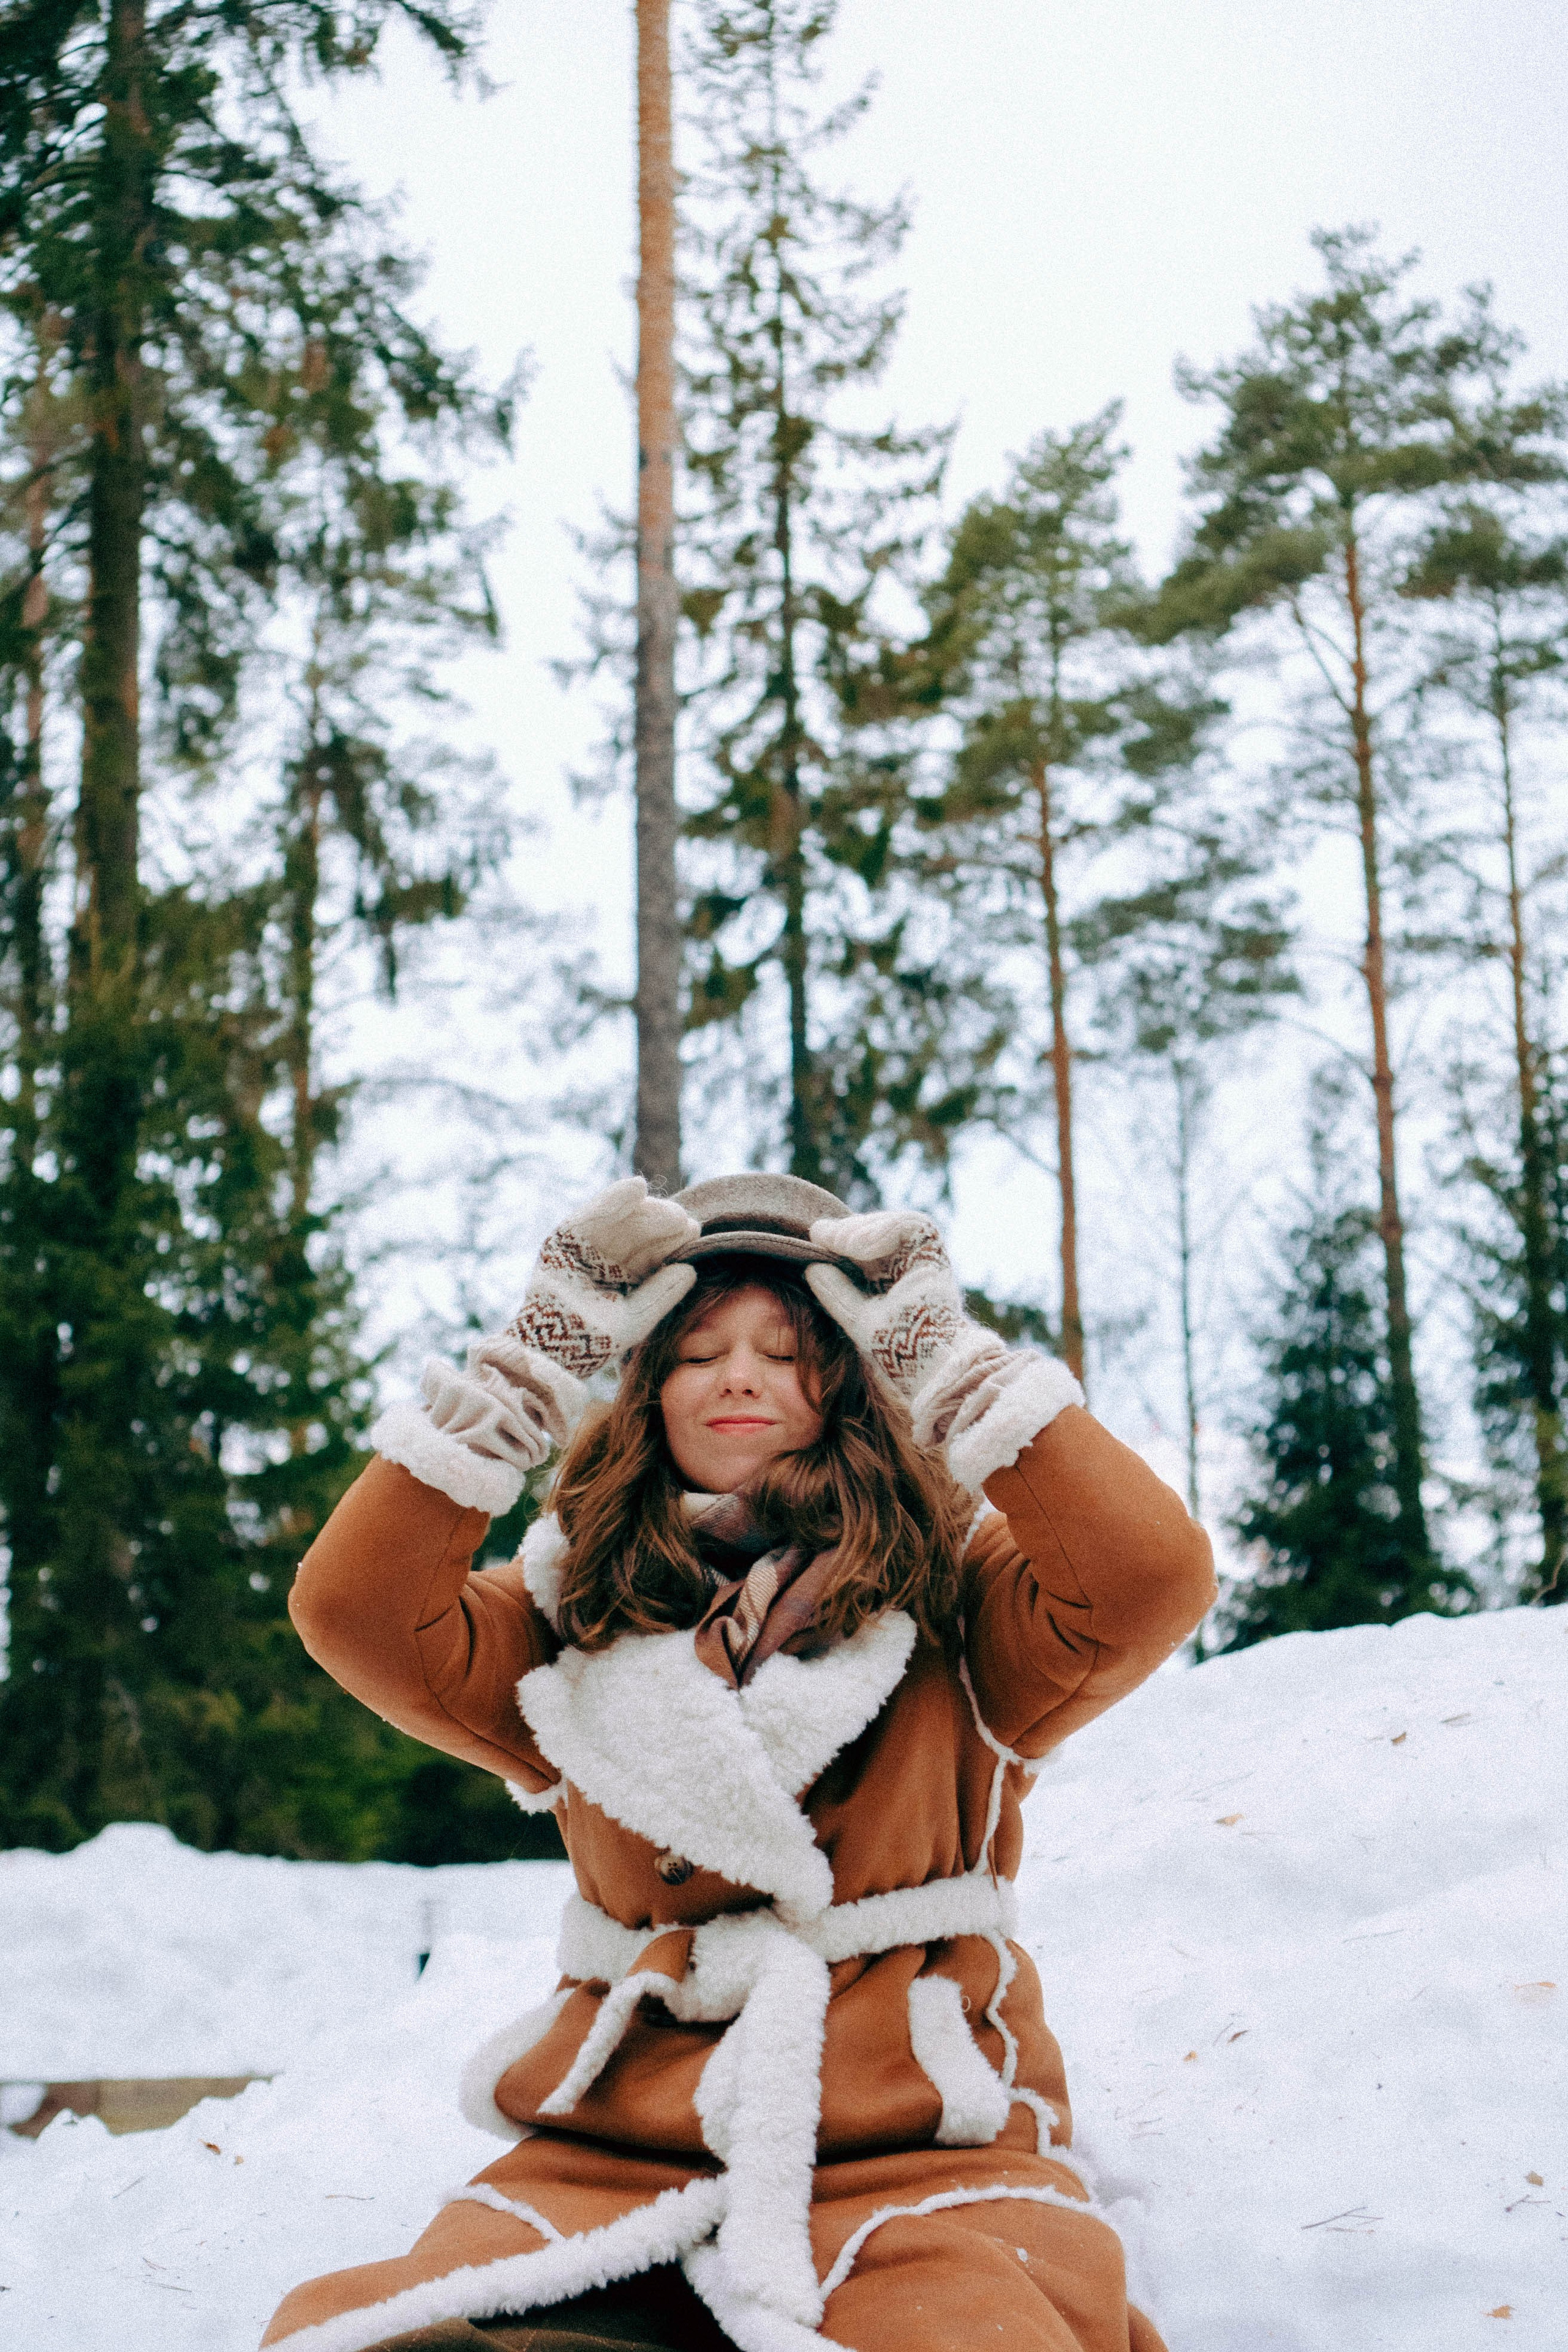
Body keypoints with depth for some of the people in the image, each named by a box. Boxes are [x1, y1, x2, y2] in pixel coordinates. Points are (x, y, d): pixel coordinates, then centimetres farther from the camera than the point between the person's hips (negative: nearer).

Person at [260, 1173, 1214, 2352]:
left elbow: (1153, 1579, -9)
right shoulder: (578, 1613, 15)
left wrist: (944, 1357, -4)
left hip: (918, 2150, -2)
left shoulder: (949, 1591, 9)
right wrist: (538, 1358, 1)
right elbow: (355, 1611, 0)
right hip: (614, 2155, 3)